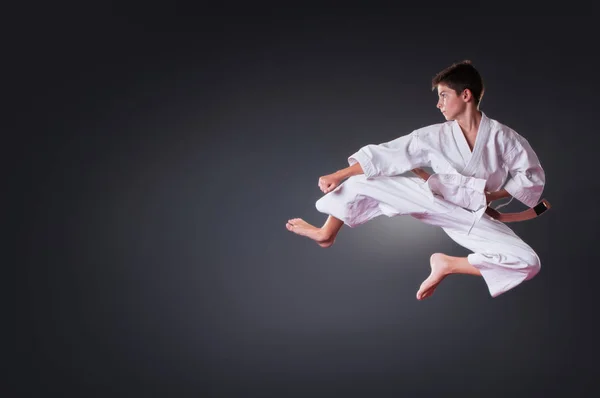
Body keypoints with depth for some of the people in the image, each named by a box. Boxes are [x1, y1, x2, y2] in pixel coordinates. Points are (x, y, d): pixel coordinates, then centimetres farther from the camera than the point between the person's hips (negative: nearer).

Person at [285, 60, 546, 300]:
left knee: (528, 263, -23)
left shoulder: (502, 137, -11)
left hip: (472, 219, -1)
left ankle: (448, 265, -10)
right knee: (359, 182, -7)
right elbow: (386, 155, -5)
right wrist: (338, 176, -8)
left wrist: (493, 196, -10)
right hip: (431, 200, 2)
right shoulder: (435, 136, -4)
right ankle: (326, 234, 16)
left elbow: (533, 175, -1)